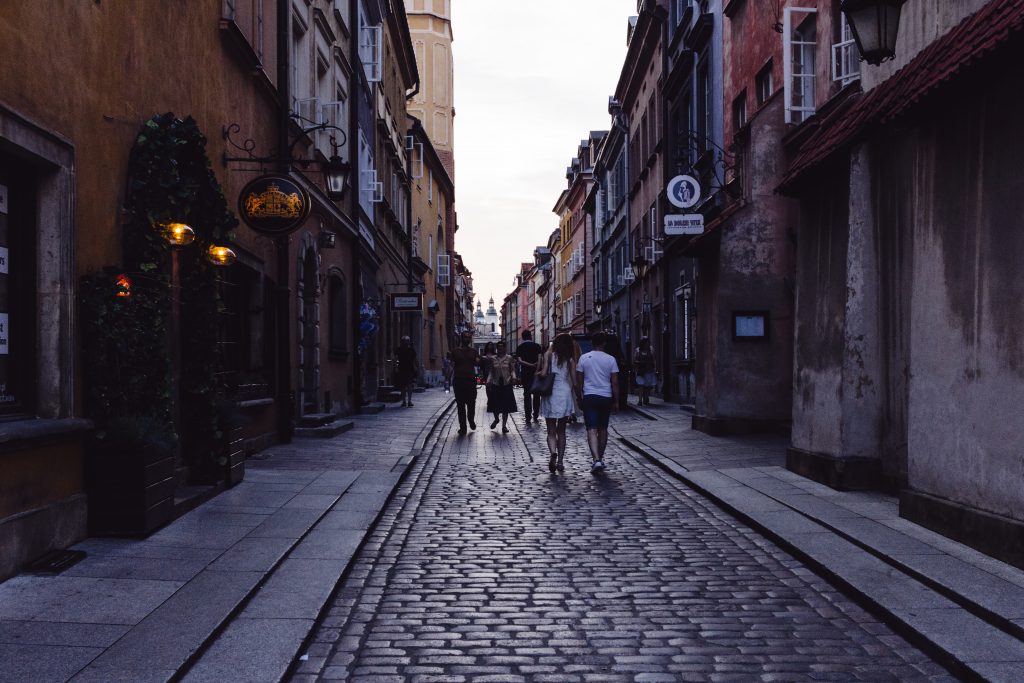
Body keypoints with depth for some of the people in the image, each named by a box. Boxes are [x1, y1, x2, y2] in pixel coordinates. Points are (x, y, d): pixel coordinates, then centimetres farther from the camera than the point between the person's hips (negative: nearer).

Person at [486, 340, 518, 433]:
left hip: (506, 384, -1)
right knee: (495, 404, 0)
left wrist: (513, 377, -15)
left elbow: (512, 370, 3)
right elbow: (491, 371, 10)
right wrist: (488, 380, -3)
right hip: (495, 384, 1)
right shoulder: (493, 359, 6)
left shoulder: (509, 358, 2)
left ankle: (504, 425, 9)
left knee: (506, 405, 0)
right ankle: (496, 419, 30)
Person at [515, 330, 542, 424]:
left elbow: (520, 361, -9)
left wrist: (530, 365, -9)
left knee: (527, 394, 3)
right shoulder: (537, 346, 1)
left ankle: (528, 417, 0)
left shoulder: (520, 348, 3)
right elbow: (539, 359, -11)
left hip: (525, 373, 0)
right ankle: (535, 416, 11)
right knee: (536, 394, 9)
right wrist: (537, 370, -14)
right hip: (535, 372, 0)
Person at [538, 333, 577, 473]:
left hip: (550, 394, -1)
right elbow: (574, 381, 0)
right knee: (561, 431, 14)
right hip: (565, 394, 1)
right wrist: (575, 393, 13)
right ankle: (560, 461, 12)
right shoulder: (570, 359, 1)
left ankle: (553, 453, -24)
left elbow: (543, 374, -12)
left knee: (551, 432, 4)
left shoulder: (548, 355, -2)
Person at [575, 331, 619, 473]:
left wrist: (579, 398, 14)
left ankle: (596, 460, -21)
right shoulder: (610, 360, -1)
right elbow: (615, 383, 0)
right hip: (606, 397, 1)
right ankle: (600, 458, 25)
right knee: (603, 429, 16)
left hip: (589, 397, -1)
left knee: (592, 430, -6)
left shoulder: (584, 358, -1)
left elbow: (579, 381, 2)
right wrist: (616, 401, 8)